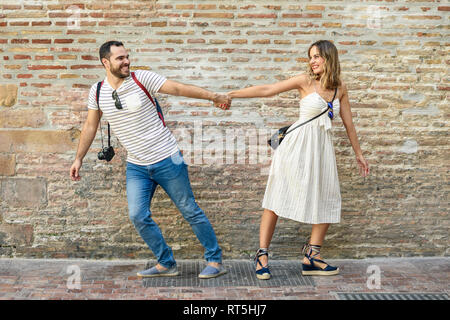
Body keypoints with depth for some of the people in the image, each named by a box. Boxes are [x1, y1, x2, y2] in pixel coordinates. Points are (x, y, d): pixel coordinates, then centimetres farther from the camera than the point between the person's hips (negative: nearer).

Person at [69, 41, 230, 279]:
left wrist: (213, 96, -21)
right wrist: (78, 158, 13)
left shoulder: (142, 78, -10)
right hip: (136, 167, 4)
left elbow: (179, 89, -13)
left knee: (190, 210, 3)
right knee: (138, 217, -4)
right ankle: (166, 264, 14)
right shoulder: (97, 91, 2)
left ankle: (215, 261, 16)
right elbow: (90, 126, 13)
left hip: (167, 160, -4)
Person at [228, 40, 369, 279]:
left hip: (322, 147, 5)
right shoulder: (305, 81, -3)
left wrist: (358, 154, 20)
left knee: (327, 202, 3)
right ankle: (262, 255, -1)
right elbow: (267, 90, -7)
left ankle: (311, 258, 11)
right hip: (298, 144, -5)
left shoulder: (340, 88, 8)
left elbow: (348, 122, 16)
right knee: (277, 198, -5)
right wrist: (230, 94, -12)